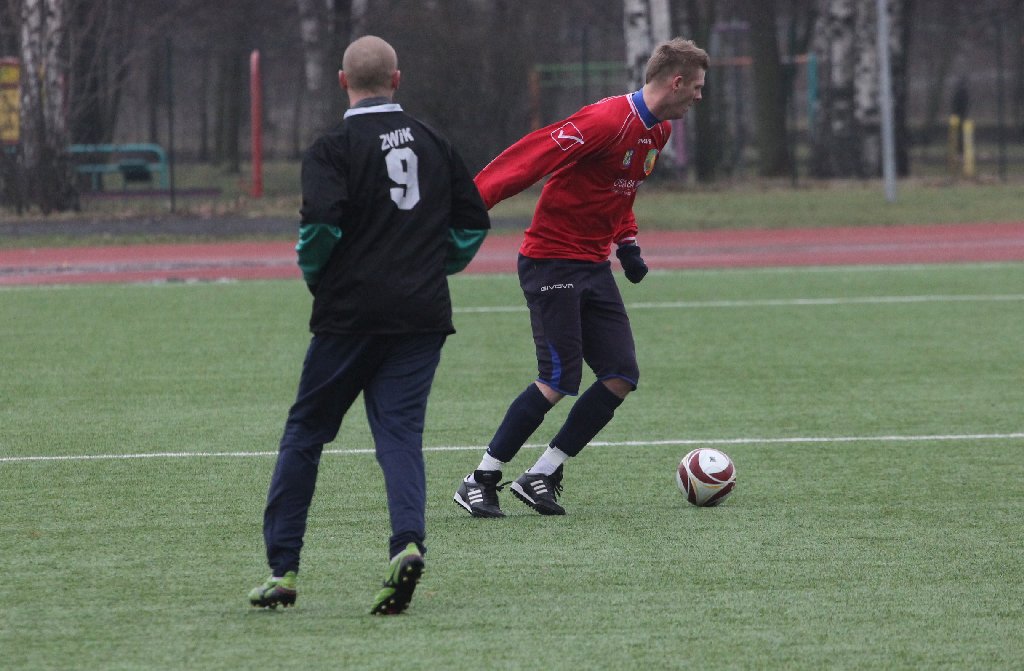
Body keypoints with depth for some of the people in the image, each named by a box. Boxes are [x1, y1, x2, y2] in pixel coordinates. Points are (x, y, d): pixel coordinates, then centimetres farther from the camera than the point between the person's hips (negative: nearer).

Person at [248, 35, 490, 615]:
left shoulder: (334, 148, -6)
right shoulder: (433, 143, 10)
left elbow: (321, 221, -19)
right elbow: (474, 221, 12)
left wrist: (314, 274, -1)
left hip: (351, 312, -3)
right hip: (423, 314, 3)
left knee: (306, 432, 9)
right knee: (401, 431, 1)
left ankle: (283, 569, 9)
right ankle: (408, 541, -26)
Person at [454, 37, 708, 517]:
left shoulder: (657, 132, 11)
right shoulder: (607, 121, -19)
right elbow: (533, 156, -25)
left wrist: (626, 244, 14)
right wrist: (470, 204, -31)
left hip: (594, 266, 9)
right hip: (552, 259, -9)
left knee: (622, 377, -1)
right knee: (559, 382, -13)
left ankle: (542, 477, 8)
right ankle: (480, 483, -1)